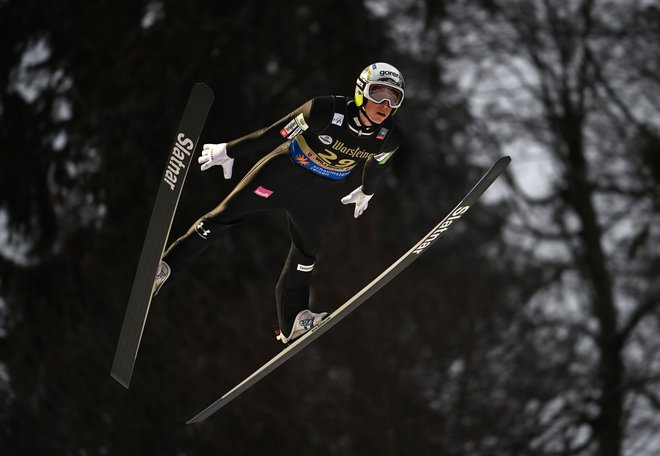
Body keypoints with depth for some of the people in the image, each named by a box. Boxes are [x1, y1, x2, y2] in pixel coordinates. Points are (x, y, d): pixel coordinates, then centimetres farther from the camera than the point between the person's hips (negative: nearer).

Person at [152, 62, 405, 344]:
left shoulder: (389, 138, -18)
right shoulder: (328, 111, -32)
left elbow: (376, 166, 7)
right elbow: (275, 133, -24)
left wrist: (367, 192, 26)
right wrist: (228, 151, -15)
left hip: (322, 194, 4)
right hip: (284, 171, -4)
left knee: (306, 252, 15)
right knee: (225, 216, 0)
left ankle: (291, 322, 31)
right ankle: (165, 265, 11)